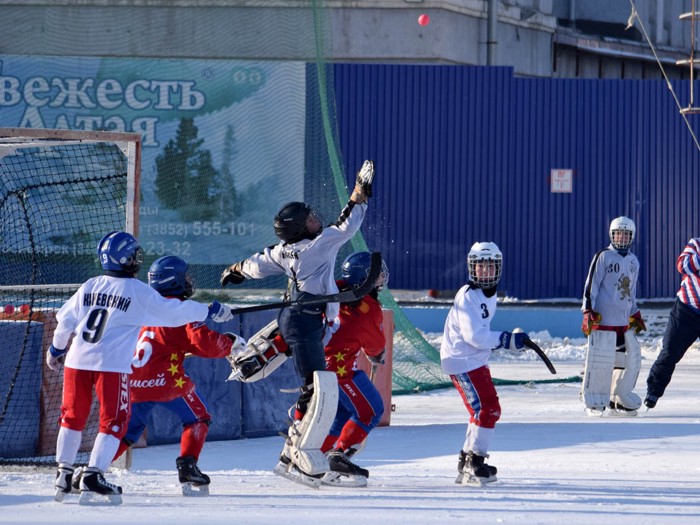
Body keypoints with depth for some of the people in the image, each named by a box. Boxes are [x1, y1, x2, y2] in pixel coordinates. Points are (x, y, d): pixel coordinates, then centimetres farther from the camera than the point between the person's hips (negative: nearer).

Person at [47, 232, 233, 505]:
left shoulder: (89, 287, 10)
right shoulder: (138, 291, -3)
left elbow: (66, 320, 14)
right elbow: (173, 312, -3)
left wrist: (56, 349, 31)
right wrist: (210, 311, 9)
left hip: (77, 360, 5)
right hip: (112, 364, -5)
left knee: (73, 416, 17)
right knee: (113, 421, 1)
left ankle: (64, 474, 19)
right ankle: (93, 477, -11)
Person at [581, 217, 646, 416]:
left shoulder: (633, 261, 16)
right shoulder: (603, 257, -4)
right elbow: (590, 285, -6)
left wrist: (635, 315, 26)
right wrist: (588, 312, -12)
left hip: (623, 321, 7)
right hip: (603, 318, -7)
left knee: (631, 359, 6)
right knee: (600, 360, -10)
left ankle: (619, 400, 18)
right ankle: (594, 402, -1)